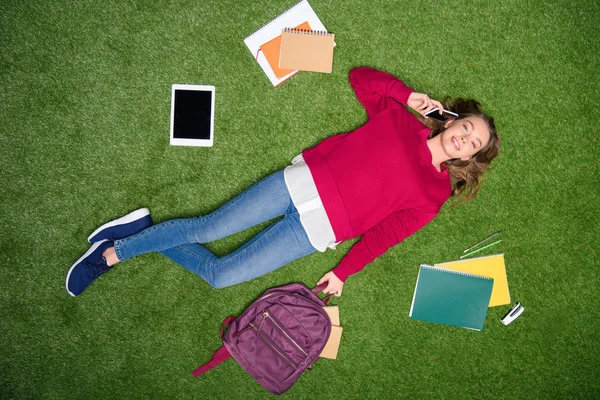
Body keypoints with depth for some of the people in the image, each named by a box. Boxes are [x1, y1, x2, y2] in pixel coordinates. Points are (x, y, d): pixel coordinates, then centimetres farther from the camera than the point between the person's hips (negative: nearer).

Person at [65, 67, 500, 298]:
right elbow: (360, 76, 13)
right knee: (208, 228, -8)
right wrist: (407, 93, 1)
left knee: (219, 274, -6)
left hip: (316, 231, 0)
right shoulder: (400, 118, 7)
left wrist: (343, 273, -3)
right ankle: (113, 251, 14)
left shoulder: (433, 193, 6)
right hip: (306, 182, 1)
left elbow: (384, 234, 3)